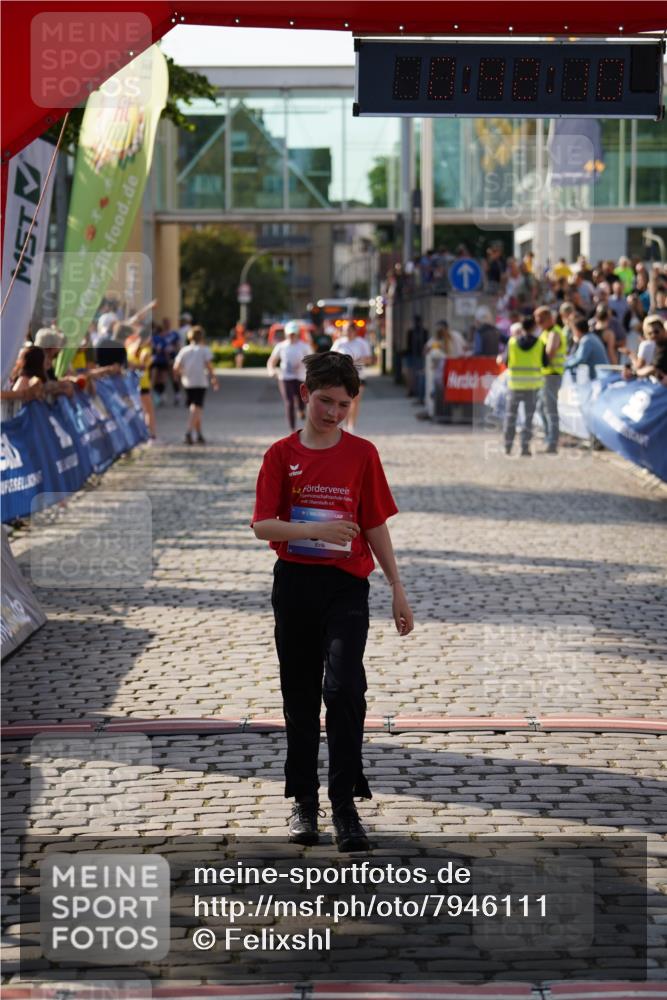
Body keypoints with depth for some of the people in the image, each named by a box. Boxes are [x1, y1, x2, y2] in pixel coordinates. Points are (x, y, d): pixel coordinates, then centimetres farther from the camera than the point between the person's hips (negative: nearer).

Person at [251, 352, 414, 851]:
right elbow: (263, 525, -5)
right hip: (295, 582, 1)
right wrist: (314, 529, -21)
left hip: (347, 585, -1)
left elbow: (376, 525, 6)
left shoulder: (362, 454, 2)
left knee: (344, 687, -16)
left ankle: (346, 804, -10)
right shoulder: (282, 454, 1)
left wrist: (398, 591, 6)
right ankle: (304, 802, 20)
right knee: (300, 696, 9)